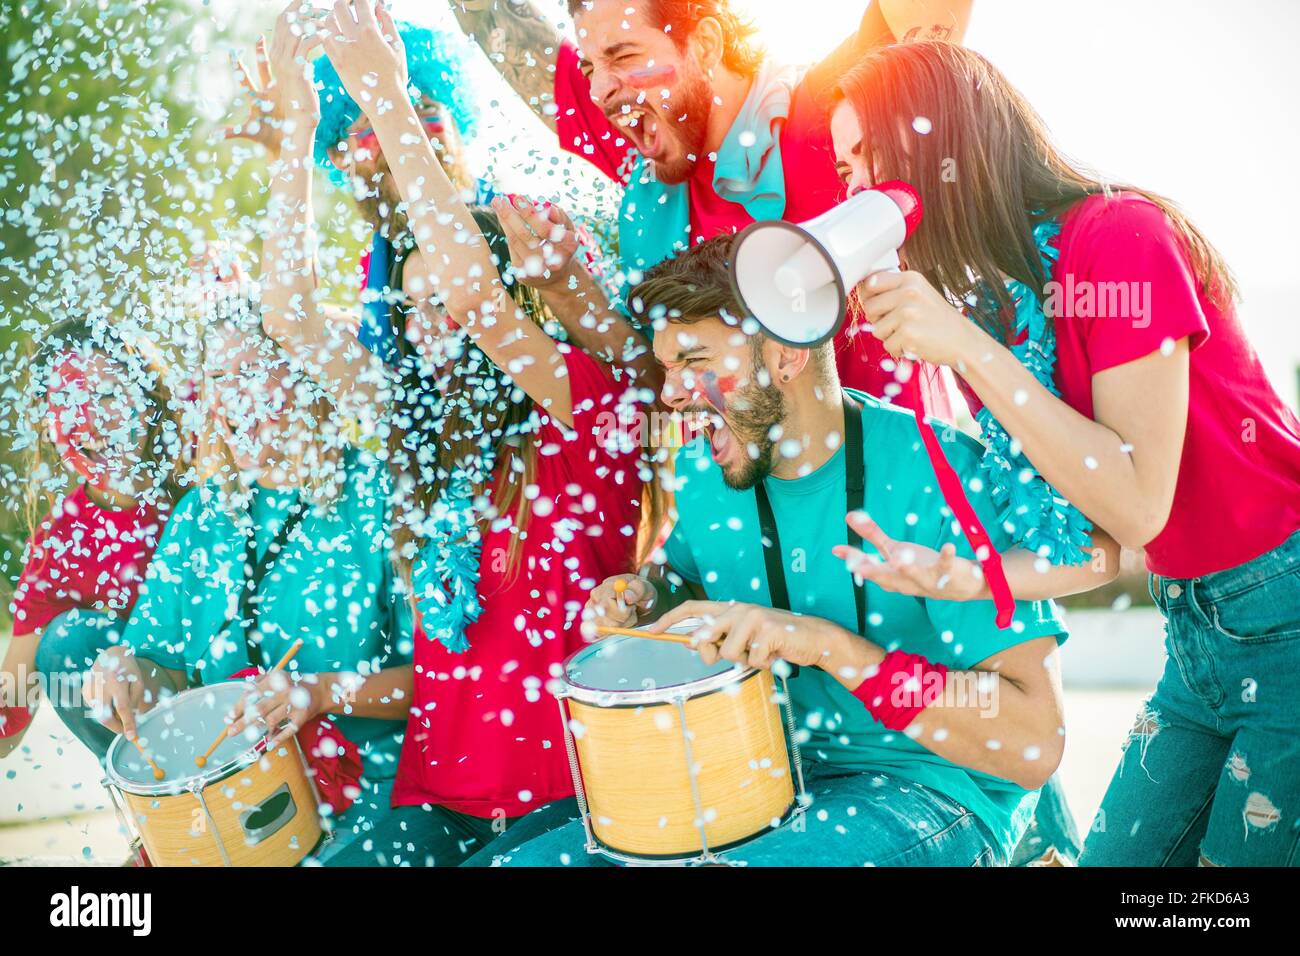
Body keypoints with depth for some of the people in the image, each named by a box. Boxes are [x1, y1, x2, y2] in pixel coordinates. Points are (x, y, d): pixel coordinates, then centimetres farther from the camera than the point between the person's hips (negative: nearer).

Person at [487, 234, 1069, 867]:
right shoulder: (702, 474, 0)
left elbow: (1035, 744, -24)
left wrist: (831, 644, -31)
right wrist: (649, 597, 0)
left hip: (934, 788, -6)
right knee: (518, 859, -7)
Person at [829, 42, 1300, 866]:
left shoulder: (1117, 236, -18)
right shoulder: (986, 306, 4)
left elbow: (1137, 505, -24)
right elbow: (1110, 547, 5)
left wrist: (968, 350, -25)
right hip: (1196, 633, 7)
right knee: (1118, 855, 10)